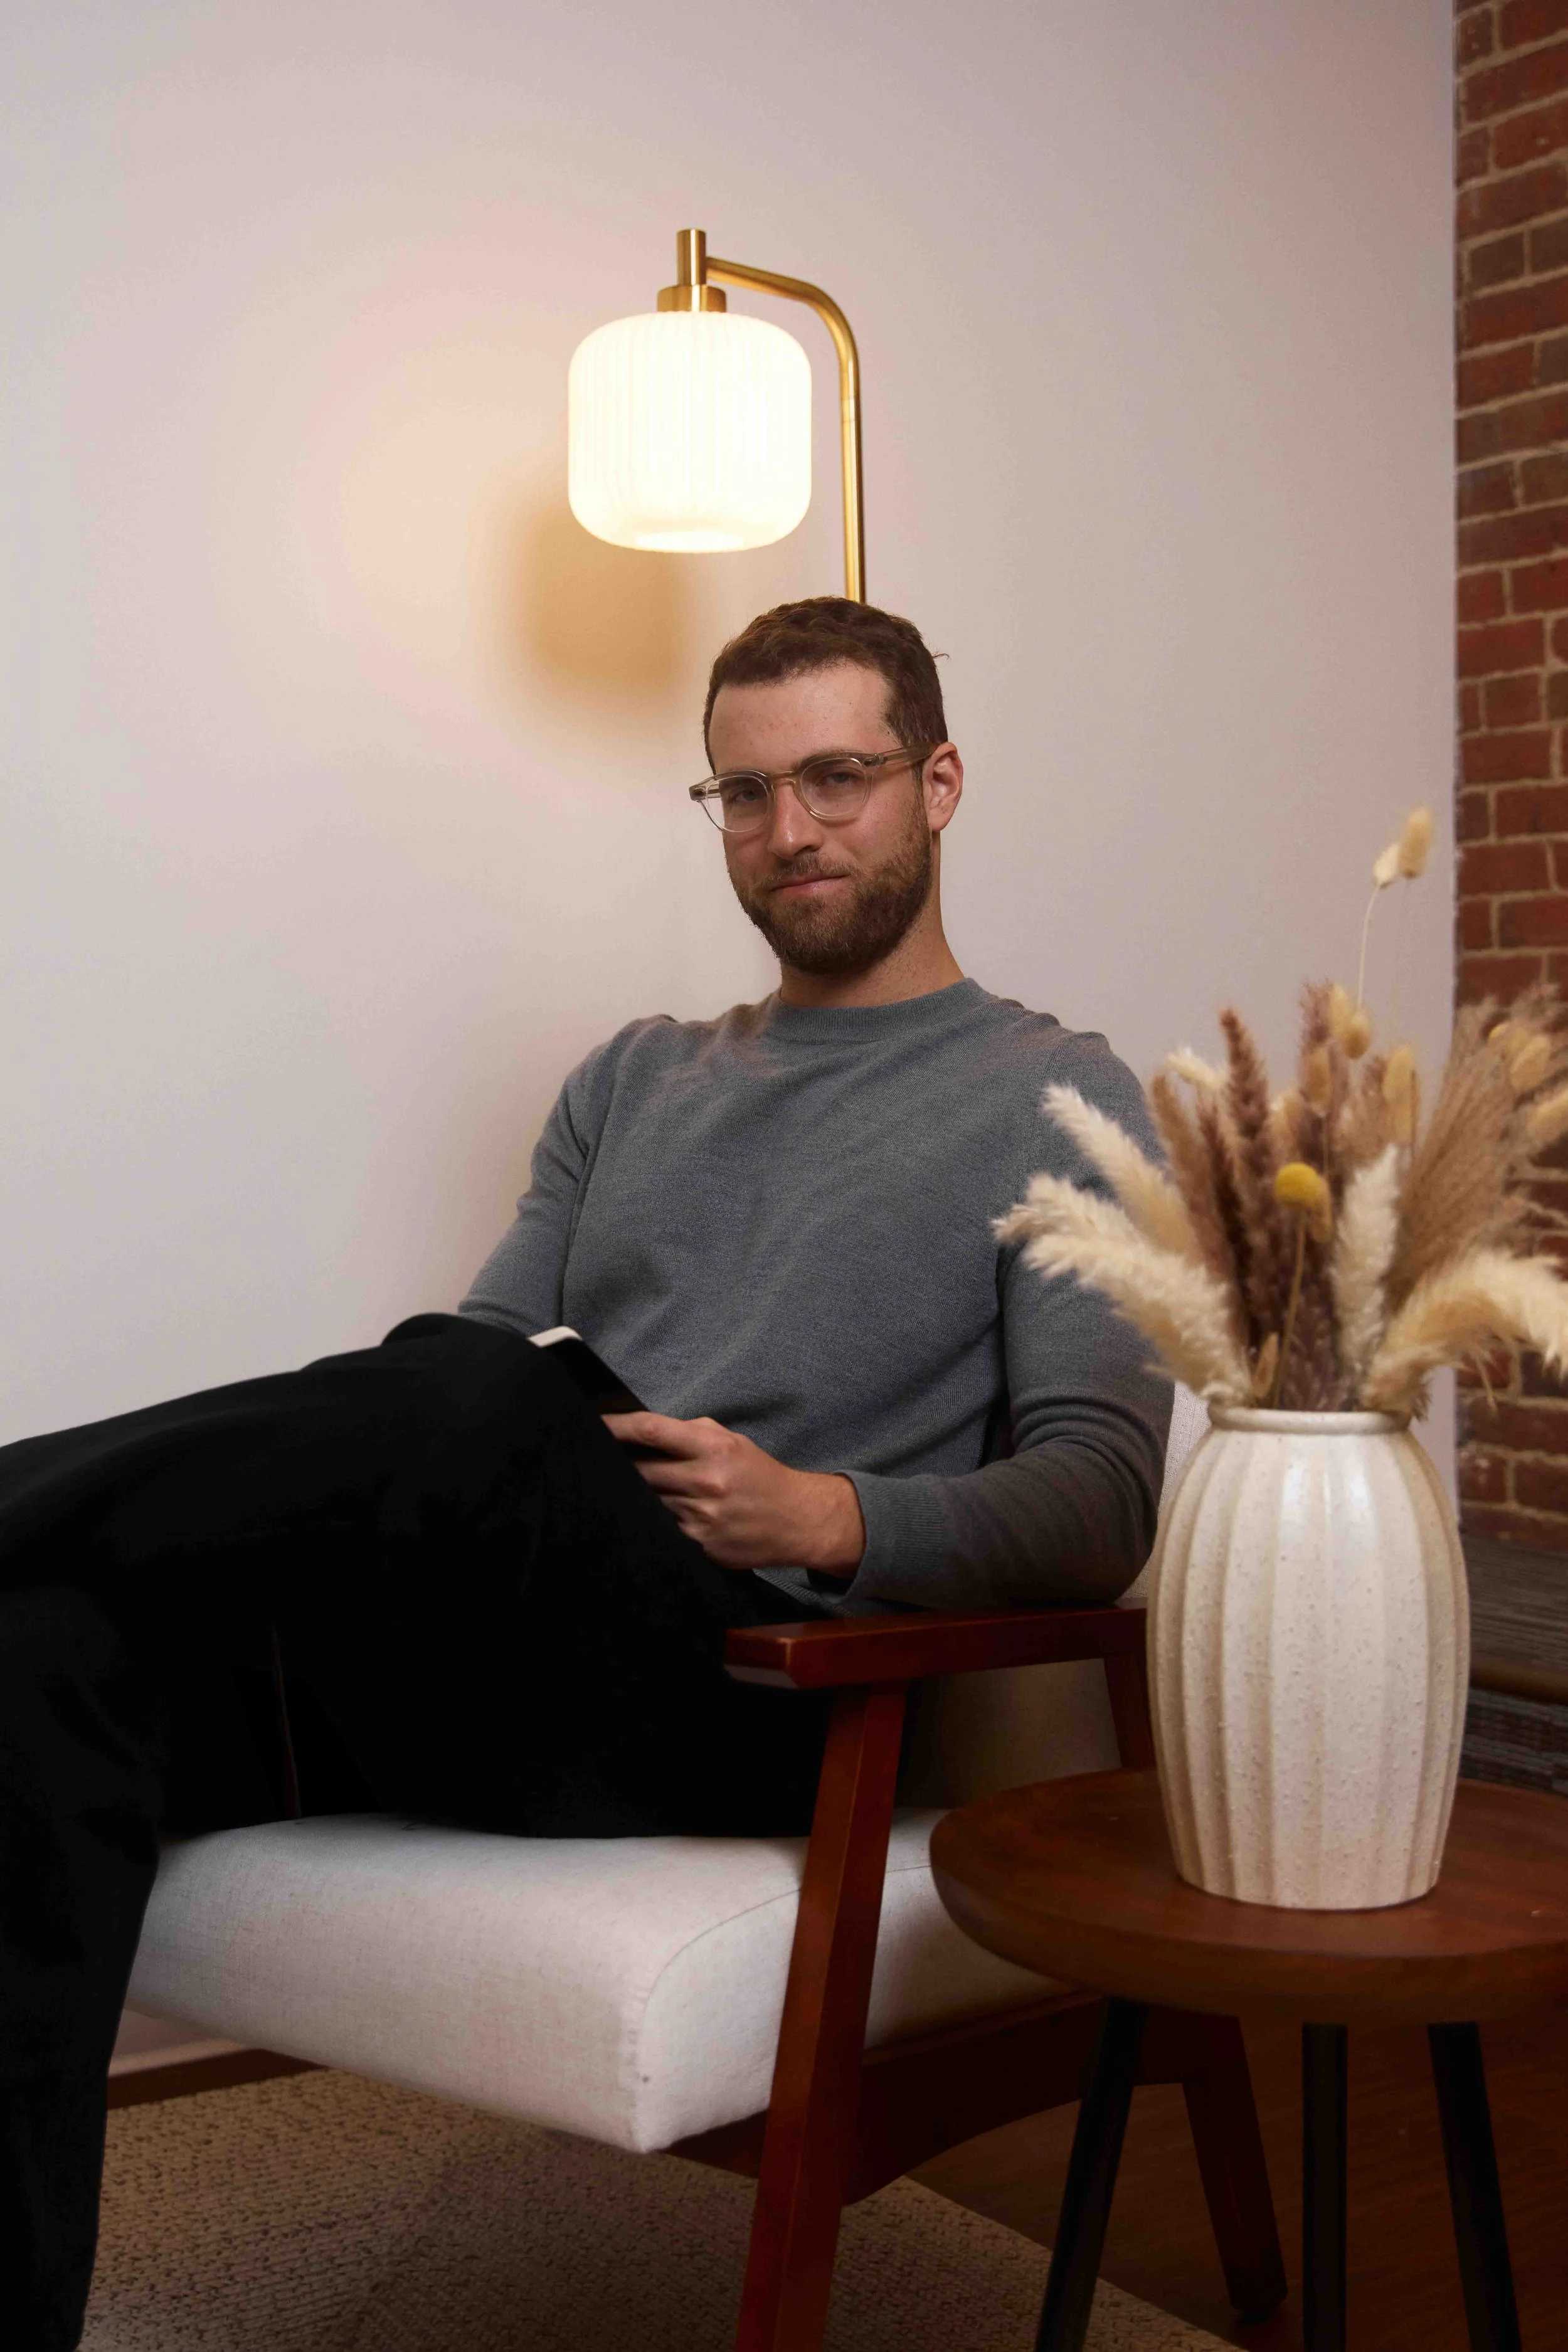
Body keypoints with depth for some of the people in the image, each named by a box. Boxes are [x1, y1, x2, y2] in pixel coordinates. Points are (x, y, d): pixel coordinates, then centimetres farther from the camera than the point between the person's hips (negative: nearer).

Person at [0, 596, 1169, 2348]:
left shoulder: (1052, 1102, 11)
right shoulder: (634, 1081, 28)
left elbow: (1100, 1506, 2)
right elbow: (496, 1343, 21)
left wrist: (830, 1521, -16)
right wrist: (341, 1507, -2)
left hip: (745, 1692, -5)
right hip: (456, 1658, 5)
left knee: (466, 1401, -36)